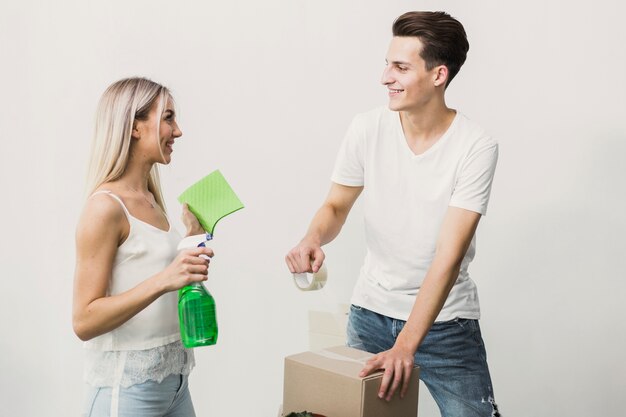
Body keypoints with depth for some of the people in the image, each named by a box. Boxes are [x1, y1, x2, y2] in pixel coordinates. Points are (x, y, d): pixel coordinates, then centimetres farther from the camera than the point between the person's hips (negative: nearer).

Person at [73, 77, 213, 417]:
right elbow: (84, 321, -19)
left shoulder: (153, 202, 7)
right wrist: (162, 280, -28)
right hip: (127, 388, -8)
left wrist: (193, 237, 7)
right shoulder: (106, 206, -16)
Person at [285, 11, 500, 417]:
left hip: (445, 319, -2)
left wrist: (406, 344, -28)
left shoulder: (477, 147, -17)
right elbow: (336, 206, 4)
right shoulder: (368, 129, -8)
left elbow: (449, 255, -22)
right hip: (370, 312, 3)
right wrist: (313, 239, -20)